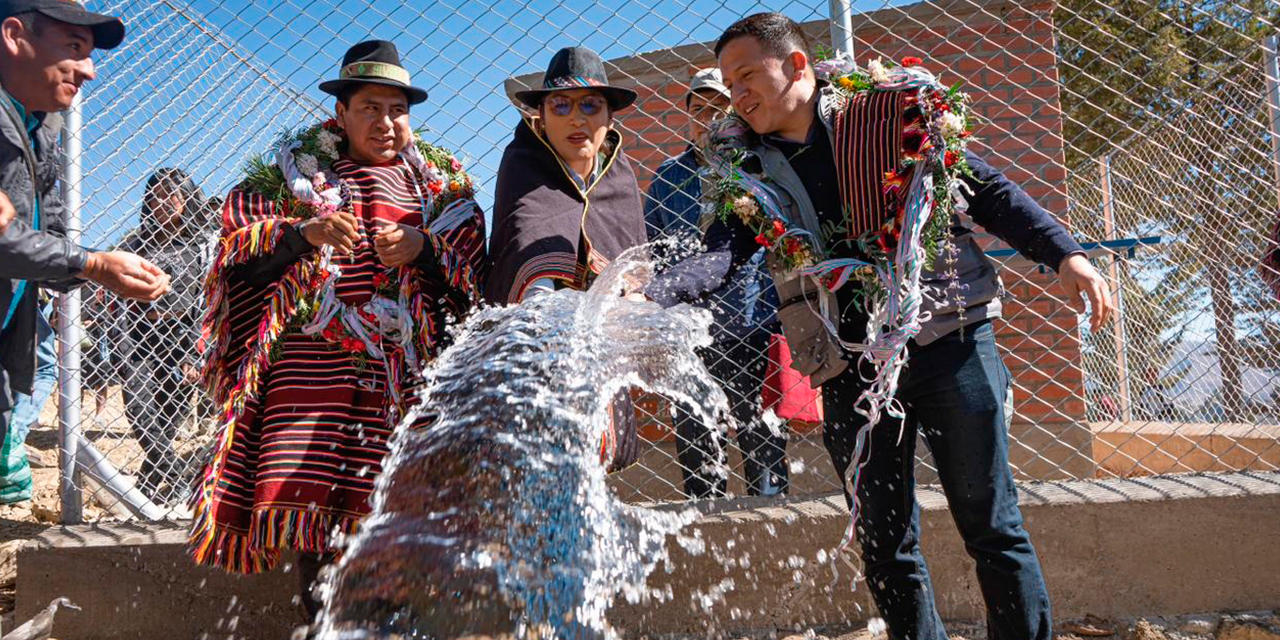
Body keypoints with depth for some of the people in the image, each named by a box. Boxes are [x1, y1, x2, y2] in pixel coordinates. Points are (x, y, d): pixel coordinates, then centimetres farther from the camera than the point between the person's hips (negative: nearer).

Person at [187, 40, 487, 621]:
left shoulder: (441, 182, 18)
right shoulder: (295, 171, 16)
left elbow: (470, 268, 10)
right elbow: (242, 252, 5)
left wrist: (423, 247, -9)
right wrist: (305, 233, -12)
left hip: (406, 367, 0)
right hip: (315, 360, 0)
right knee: (310, 500, -10)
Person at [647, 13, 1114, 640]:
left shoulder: (889, 114, 1)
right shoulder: (748, 169, 7)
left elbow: (989, 190, 4)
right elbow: (722, 255, -8)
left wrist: (1065, 254, -7)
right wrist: (650, 292, -28)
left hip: (948, 343, -2)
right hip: (852, 370, 3)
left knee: (992, 528, 4)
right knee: (885, 546, 8)